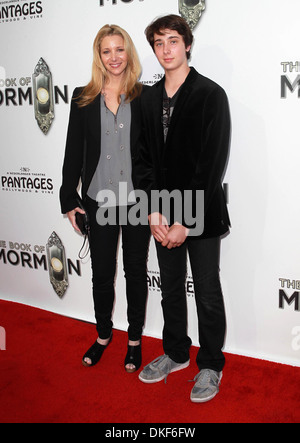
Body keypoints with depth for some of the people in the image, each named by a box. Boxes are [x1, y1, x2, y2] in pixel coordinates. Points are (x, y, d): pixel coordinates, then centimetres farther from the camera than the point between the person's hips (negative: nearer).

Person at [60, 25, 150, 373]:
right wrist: (69, 200, 2)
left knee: (135, 271, 11)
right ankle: (103, 334, 35)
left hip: (137, 200, -1)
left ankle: (134, 339, 30)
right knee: (102, 273, 12)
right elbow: (73, 151, 4)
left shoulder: (145, 97, -1)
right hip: (98, 201, 2)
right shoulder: (83, 98, 3)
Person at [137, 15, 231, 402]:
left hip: (201, 214, -5)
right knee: (171, 288, 17)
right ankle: (176, 353, 37)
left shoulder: (211, 95, -10)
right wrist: (154, 213, -6)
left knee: (207, 293, 7)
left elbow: (213, 164, -15)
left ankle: (211, 366, 26)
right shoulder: (149, 99, 7)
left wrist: (185, 222, -16)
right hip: (164, 215, 5)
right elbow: (145, 159, 6)